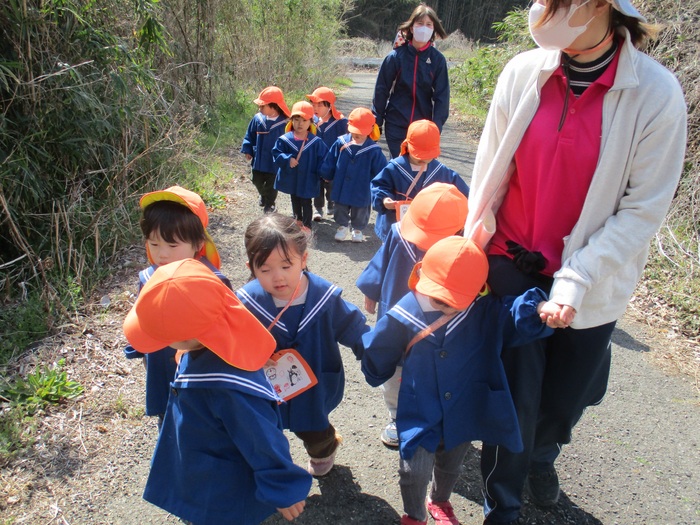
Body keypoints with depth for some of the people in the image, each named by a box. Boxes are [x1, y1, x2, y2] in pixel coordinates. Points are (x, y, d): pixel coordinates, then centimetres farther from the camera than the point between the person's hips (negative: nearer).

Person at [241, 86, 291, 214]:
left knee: (271, 185, 12)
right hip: (258, 160, 4)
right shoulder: (258, 119, -7)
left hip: (274, 162, -4)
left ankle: (269, 203, 37)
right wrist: (247, 150, -1)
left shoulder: (285, 123, -18)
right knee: (257, 181, 19)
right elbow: (250, 135, 5)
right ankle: (263, 195, 50)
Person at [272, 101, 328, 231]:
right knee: (295, 200, 23)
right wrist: (287, 159, -27)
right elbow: (276, 153, -9)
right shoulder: (285, 139, -11)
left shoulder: (316, 142, -12)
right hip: (291, 178, 3)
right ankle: (298, 220, 43)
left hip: (308, 180, -3)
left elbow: (323, 158, -6)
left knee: (306, 202, 8)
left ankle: (306, 225, 23)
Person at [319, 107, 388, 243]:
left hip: (361, 192, -2)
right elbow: (329, 162, 2)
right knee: (341, 210, 21)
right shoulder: (341, 143, -11)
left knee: (359, 213, 19)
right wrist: (326, 176, 8)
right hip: (340, 189, 2)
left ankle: (357, 229, 41)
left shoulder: (373, 150, -18)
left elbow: (381, 171, -10)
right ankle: (343, 226, 43)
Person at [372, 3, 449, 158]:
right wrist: (376, 121, 0)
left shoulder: (437, 59, -4)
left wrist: (437, 126, -9)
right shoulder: (396, 56, -6)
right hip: (396, 125, -1)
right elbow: (381, 89, -1)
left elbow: (442, 96, -3)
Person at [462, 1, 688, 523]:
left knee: (566, 396, 15)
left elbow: (643, 210, -12)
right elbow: (490, 174, 0)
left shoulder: (656, 94, -13)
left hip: (591, 282, 0)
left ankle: (541, 456, 53)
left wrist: (576, 279, -18)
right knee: (515, 397, 3)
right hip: (512, 267, 1)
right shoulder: (524, 72, -7)